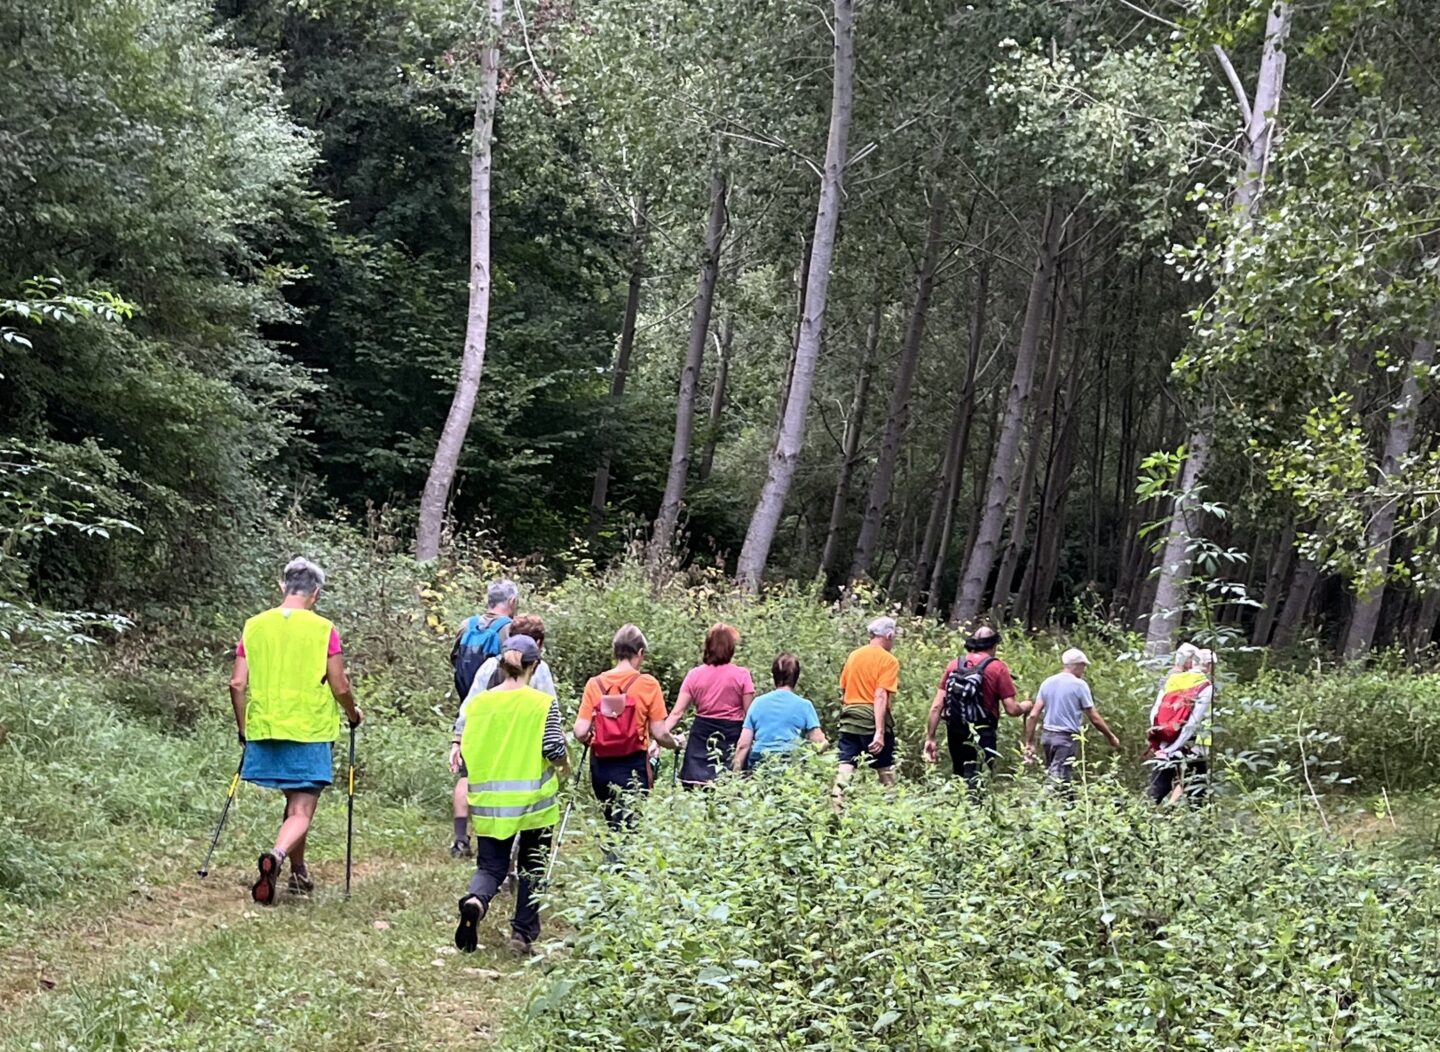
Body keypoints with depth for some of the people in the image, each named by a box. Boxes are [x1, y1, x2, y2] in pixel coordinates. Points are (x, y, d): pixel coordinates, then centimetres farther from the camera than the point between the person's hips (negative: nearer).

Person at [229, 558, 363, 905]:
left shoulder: (255, 626, 4)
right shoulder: (323, 630, -6)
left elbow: (237, 684, 3)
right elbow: (340, 688, -5)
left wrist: (244, 730, 16)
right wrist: (353, 714, 16)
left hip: (265, 729, 4)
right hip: (310, 732, -4)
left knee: (294, 801, 21)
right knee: (302, 810, -4)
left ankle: (298, 873, 28)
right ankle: (276, 856, -31)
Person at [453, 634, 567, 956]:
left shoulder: (478, 703, 1)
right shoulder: (543, 704, -8)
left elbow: (465, 753, 6)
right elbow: (556, 755, -10)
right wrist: (563, 763, 12)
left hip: (489, 803, 2)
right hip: (534, 802, -2)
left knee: (490, 865, 11)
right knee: (532, 868, 16)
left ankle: (475, 900, -21)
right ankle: (523, 934, 15)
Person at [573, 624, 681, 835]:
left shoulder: (595, 684, 0)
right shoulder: (647, 684, -7)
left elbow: (580, 733, -5)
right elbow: (659, 733, -8)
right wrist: (675, 743, 13)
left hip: (601, 767, 4)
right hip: (632, 767, -4)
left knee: (614, 828, 21)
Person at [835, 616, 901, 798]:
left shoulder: (853, 655, 12)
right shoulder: (888, 660, -6)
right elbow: (880, 696, -16)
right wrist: (879, 732, -20)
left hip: (849, 718, 5)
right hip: (873, 719, -5)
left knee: (845, 768, -2)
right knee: (885, 769, 8)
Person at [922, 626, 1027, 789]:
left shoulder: (954, 665, 7)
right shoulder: (997, 668, -5)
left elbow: (936, 706, 3)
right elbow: (1011, 709, -7)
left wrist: (930, 738, 6)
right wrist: (1024, 707, 15)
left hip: (955, 736, 5)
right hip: (982, 737, -5)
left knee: (960, 784, 17)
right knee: (976, 786, -5)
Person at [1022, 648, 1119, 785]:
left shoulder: (1047, 683, 9)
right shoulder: (1079, 685, -6)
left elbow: (1033, 715, 5)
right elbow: (1094, 718, -4)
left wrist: (1029, 743, 9)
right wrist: (1111, 737, 9)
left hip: (1047, 736, 6)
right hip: (1067, 738, -6)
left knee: (1051, 777, 12)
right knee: (1059, 779, -9)